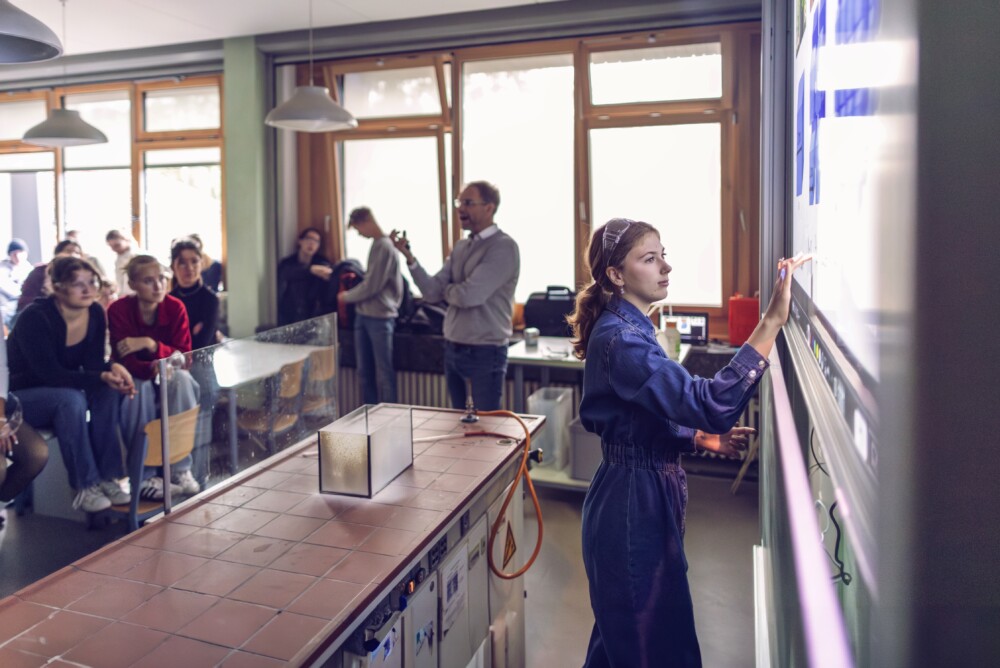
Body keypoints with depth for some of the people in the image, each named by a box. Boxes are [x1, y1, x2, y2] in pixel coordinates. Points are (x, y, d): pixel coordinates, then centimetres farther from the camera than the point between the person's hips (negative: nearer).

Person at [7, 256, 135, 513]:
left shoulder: (96, 312, -7)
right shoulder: (35, 318, -25)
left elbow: (92, 361, -7)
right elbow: (49, 373, -30)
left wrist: (113, 367, -31)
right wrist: (101, 377, -42)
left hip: (61, 390, 6)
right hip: (20, 396, -6)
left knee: (107, 392, -23)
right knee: (71, 399, -36)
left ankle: (108, 477, -21)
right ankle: (85, 486, -29)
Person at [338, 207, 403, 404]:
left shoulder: (385, 247, -15)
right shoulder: (377, 244, 13)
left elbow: (372, 286, -17)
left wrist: (347, 296, -3)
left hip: (380, 317, -9)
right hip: (364, 315, 9)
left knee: (384, 372, -1)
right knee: (364, 371, 13)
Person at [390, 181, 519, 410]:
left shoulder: (503, 247, -14)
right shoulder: (460, 247, 10)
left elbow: (468, 295, -23)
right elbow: (433, 292, 1)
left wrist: (447, 290, -1)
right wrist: (408, 256, -11)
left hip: (485, 353, -7)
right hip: (452, 349, 7)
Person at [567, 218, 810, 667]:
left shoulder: (629, 328, 8)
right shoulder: (620, 340, -24)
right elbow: (711, 403, -35)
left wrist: (703, 438, 3)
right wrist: (773, 319, -36)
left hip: (639, 497, 10)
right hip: (634, 502, -10)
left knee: (622, 632, 25)